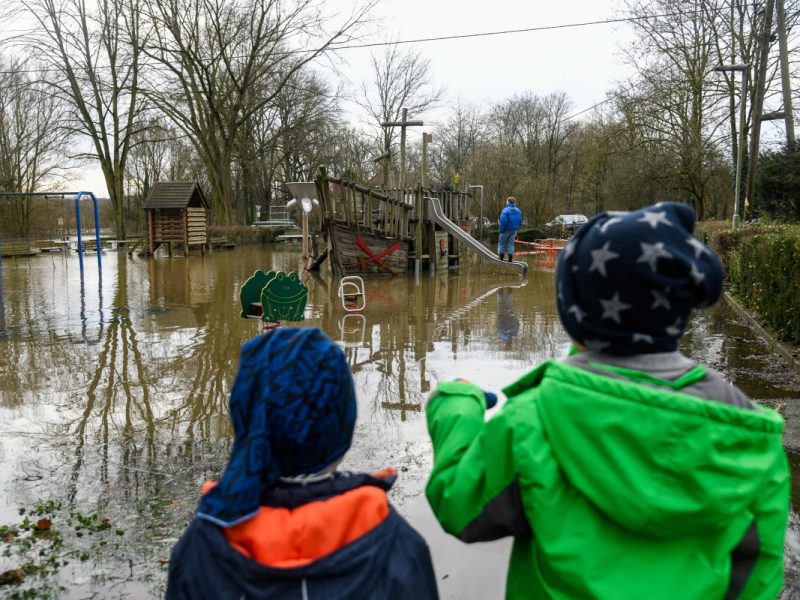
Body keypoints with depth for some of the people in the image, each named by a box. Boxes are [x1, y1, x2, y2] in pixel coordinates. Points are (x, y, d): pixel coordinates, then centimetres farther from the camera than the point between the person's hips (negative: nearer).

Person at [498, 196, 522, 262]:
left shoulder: (505, 210, -17)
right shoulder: (518, 211, 5)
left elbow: (503, 221, -22)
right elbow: (520, 222, 10)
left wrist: (501, 230, -15)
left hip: (506, 229, -5)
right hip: (514, 230, 6)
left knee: (501, 244, 7)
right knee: (511, 244, 11)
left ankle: (501, 258, 6)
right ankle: (510, 259, 7)